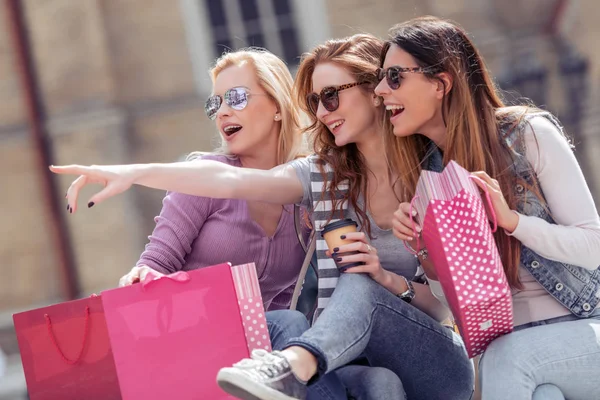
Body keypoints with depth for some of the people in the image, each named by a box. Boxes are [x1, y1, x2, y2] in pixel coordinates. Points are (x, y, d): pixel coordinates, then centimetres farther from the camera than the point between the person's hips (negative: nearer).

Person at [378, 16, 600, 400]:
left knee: (506, 358, -32)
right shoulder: (426, 173, 4)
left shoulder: (528, 134, -10)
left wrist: (511, 220, -25)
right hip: (507, 342, 3)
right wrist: (423, 249, -13)